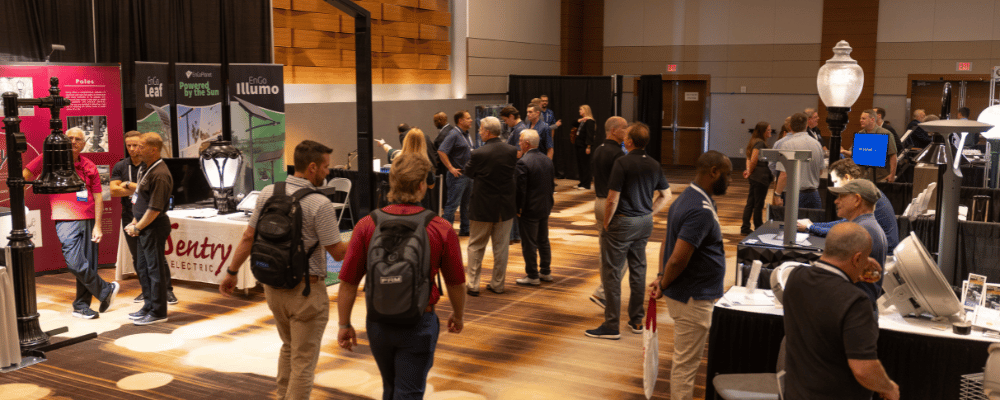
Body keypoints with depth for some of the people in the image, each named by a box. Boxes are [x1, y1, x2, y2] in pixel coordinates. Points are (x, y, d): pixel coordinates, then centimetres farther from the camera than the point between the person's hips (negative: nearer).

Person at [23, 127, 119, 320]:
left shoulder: (89, 166, 10)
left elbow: (98, 197, 9)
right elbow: (25, 175, 0)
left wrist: (97, 225, 2)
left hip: (88, 220, 3)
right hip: (66, 220, -3)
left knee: (89, 265, 4)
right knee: (76, 264, -14)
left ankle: (81, 306, 17)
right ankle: (106, 290, 7)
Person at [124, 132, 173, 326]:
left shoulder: (160, 175, -21)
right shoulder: (148, 169, 12)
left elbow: (155, 208, -22)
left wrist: (137, 228, -15)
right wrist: (134, 222, 13)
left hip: (155, 228, -10)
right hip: (145, 227, 10)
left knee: (156, 269, -1)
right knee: (142, 267, 18)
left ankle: (158, 313, 8)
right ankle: (149, 306, 30)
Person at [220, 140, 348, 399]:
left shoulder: (268, 193, -1)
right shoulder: (320, 205, -18)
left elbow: (248, 237, 3)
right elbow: (337, 252, -14)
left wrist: (232, 272, 12)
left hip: (273, 285, 6)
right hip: (307, 290, -6)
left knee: (288, 346, 26)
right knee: (303, 358, 5)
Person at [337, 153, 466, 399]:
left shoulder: (367, 225, -8)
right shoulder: (441, 229, -10)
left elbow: (348, 282, -6)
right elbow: (455, 283, 0)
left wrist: (344, 325, 7)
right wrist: (458, 316, 18)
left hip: (378, 322, 3)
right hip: (419, 324, -3)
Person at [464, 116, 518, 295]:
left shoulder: (478, 154, -17)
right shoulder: (512, 151, -6)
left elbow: (468, 173, -1)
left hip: (483, 207, -3)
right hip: (506, 207, 3)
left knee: (476, 246, 10)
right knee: (501, 246, 12)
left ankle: (472, 285, 11)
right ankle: (498, 284, 19)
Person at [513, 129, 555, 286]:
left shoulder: (523, 163, -18)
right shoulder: (547, 160, 6)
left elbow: (520, 189, -18)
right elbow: (553, 184, 12)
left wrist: (518, 208, -9)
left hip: (530, 209, -8)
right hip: (546, 208, 8)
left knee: (529, 244, 1)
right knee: (543, 241, 18)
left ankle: (532, 276, 8)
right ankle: (546, 272, 27)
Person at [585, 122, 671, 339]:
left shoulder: (623, 162, -16)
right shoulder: (654, 165, 4)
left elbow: (612, 200, -18)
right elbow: (666, 196, 12)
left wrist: (606, 224, -6)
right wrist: (647, 214, 15)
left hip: (622, 223, -7)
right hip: (644, 223, 7)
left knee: (612, 272, 1)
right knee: (638, 270, 15)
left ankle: (611, 326, 3)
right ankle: (636, 320, 24)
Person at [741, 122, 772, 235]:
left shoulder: (755, 142, 15)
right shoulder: (760, 143, -15)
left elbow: (749, 159, 15)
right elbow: (753, 160, -20)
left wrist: (749, 170, 2)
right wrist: (750, 172, -4)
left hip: (754, 178, 10)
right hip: (760, 178, -10)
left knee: (750, 203, 11)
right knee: (758, 205, 0)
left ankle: (745, 229, 14)